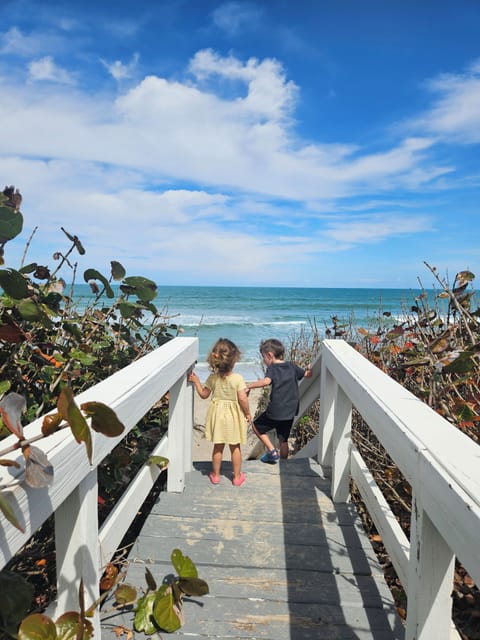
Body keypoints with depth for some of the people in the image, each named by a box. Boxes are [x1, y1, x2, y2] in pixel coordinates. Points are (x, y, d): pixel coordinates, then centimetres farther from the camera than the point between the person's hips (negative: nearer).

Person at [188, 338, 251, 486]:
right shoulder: (238, 378, -19)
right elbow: (243, 399, -18)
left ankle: (215, 475, 30)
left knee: (218, 447, 16)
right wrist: (247, 413, -4)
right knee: (235, 447, 14)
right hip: (233, 416, -2)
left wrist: (196, 381, 13)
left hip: (218, 414, 2)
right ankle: (237, 477, 25)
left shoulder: (212, 378, -10)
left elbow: (204, 394, 2)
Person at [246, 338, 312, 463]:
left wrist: (249, 385, -24)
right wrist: (308, 369, 38)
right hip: (290, 411, 6)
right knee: (284, 440, 18)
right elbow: (307, 374, 18)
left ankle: (272, 451, 11)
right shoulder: (292, 366, 7)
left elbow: (266, 381, -31)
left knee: (257, 426, 18)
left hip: (275, 411, -6)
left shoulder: (272, 368, -10)